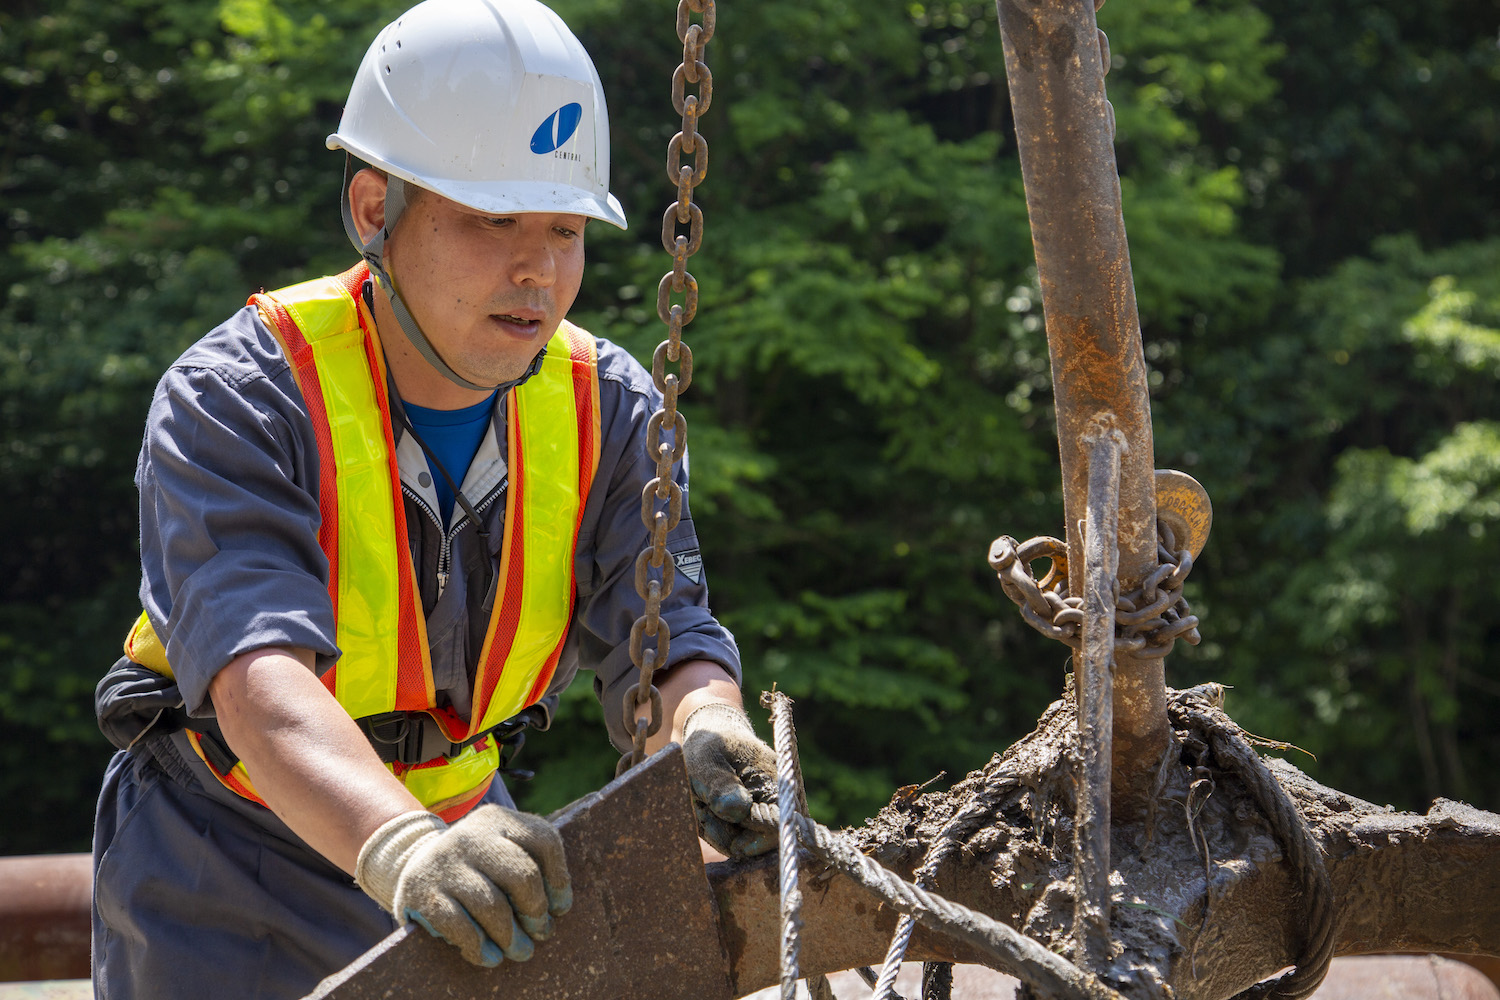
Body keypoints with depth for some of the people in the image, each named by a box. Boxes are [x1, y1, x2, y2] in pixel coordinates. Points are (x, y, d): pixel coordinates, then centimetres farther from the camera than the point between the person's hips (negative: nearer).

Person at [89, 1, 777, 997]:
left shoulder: (607, 411, -8)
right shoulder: (230, 401, -23)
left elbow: (664, 641, -18)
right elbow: (259, 679, -37)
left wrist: (708, 735, -42)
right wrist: (401, 846, -56)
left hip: (460, 830, 4)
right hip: (224, 876, -3)